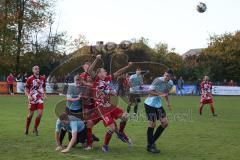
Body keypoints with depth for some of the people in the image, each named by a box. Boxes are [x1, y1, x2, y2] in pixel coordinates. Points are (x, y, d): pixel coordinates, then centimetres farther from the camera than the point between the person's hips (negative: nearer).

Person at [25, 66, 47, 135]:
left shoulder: (43, 78, 7)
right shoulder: (30, 79, -5)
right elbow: (26, 89, -1)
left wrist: (45, 95, 4)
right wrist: (28, 96, -18)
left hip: (40, 99, 3)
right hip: (32, 99, -3)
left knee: (40, 114, -8)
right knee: (30, 114, 4)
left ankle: (35, 129, 10)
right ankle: (26, 129, 25)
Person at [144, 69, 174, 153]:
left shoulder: (170, 83, 2)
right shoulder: (158, 80, -21)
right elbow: (150, 91, -20)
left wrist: (168, 102, 5)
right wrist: (159, 94, -34)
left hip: (158, 104, 8)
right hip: (150, 104, -8)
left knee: (165, 123, 5)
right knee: (152, 124, -5)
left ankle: (152, 141, 19)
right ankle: (150, 146, 8)